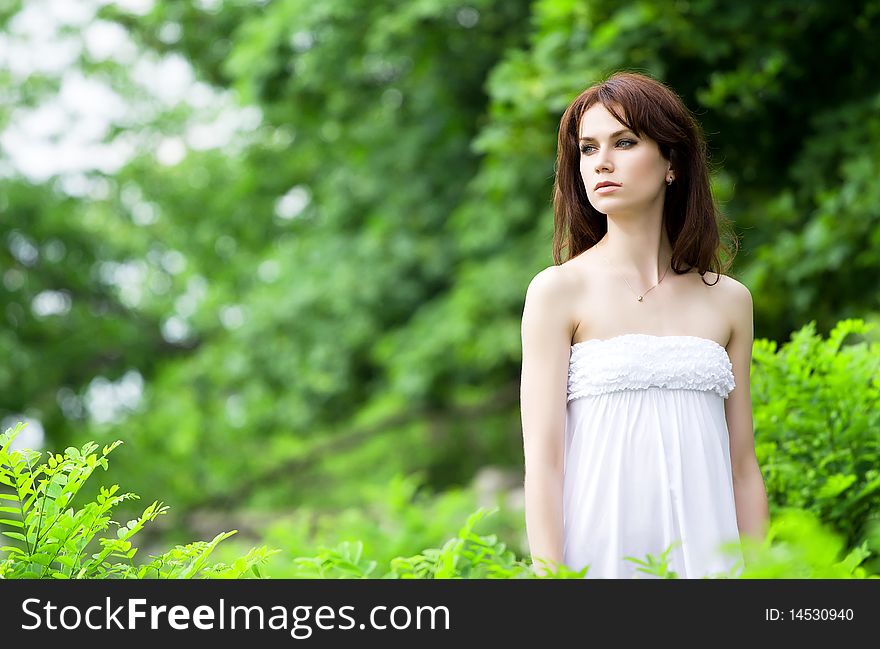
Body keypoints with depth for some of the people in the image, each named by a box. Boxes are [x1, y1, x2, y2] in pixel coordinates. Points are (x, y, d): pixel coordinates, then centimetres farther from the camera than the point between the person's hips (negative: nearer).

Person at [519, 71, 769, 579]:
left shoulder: (728, 300, 9)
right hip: (602, 552, -3)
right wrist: (550, 583, -14)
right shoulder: (559, 291, -1)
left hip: (703, 553, 3)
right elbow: (543, 459, -6)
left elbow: (743, 466, 11)